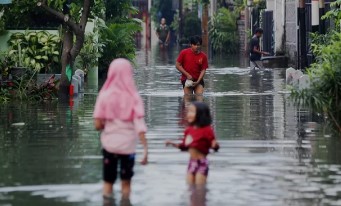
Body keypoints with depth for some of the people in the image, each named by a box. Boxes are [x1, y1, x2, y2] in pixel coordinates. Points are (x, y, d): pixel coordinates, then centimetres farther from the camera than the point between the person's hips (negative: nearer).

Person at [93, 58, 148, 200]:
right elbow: (140, 126, -13)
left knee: (108, 182, 12)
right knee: (126, 184, 14)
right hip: (128, 145, 0)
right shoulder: (133, 97, -7)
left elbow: (97, 125, -8)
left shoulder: (105, 95, -7)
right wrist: (145, 148, -11)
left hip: (109, 144, 0)